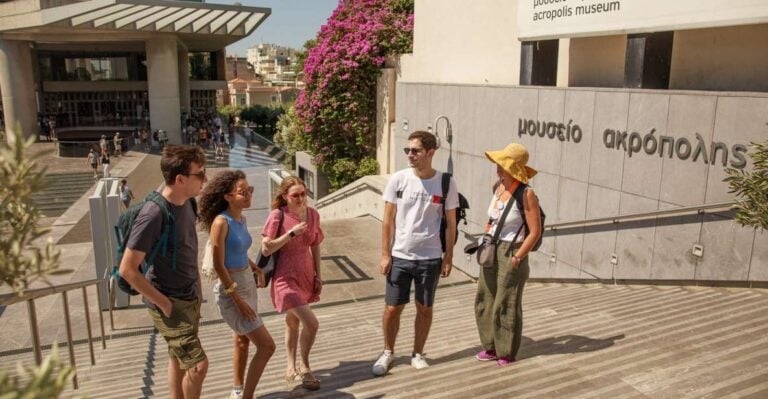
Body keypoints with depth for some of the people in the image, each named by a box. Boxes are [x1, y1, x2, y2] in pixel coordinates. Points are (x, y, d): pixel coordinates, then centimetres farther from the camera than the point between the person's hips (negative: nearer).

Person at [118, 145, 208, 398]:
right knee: (198, 364, -3)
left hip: (191, 297, 8)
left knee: (179, 358, 20)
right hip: (171, 303, -8)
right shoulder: (154, 214, -27)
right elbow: (127, 270, -23)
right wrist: (164, 304, -17)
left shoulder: (187, 202, -2)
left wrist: (196, 284, 10)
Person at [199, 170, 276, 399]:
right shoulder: (221, 222, -20)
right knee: (267, 346, -7)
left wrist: (256, 269, 4)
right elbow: (219, 265, -20)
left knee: (243, 340, 20)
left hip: (247, 283, 8)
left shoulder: (242, 219, 4)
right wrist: (237, 299, -18)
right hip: (231, 289, -8)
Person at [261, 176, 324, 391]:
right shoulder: (277, 215, -17)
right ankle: (304, 367, 12)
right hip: (286, 277, -5)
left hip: (306, 276, 6)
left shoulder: (313, 214, -1)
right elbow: (266, 249, -17)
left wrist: (318, 275, 8)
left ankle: (292, 367, 37)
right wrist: (291, 233, -23)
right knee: (311, 323, -13)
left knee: (293, 321, 20)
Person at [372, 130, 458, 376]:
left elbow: (450, 223, 0)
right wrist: (385, 254, -3)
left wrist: (448, 257, 1)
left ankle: (418, 354, 32)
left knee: (424, 308, 13)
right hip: (399, 256, 0)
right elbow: (388, 220, -1)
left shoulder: (446, 183, -7)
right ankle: (388, 353, 31)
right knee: (393, 308, 9)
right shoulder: (398, 180, -6)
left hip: (430, 258, 0)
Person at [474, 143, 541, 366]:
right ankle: (491, 347, 29)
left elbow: (535, 232, -17)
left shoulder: (525, 194, -17)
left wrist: (517, 258, -15)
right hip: (491, 251, 7)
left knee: (506, 305, 5)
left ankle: (507, 353, 24)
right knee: (484, 300, 13)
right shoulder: (498, 187, 3)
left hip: (512, 254, -7)